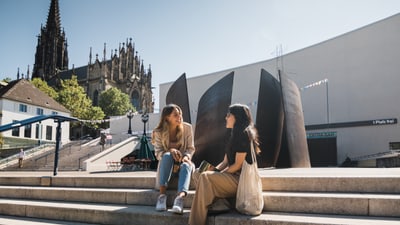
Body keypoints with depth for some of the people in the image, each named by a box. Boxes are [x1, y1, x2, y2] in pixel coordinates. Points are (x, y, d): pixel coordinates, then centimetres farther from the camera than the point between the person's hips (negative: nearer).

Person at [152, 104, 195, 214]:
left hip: (183, 161, 1)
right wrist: (170, 150, -30)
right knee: (167, 156, -36)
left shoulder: (187, 128, -5)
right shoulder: (159, 132, -7)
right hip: (166, 163, -1)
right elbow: (158, 153, -9)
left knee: (186, 166, -35)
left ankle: (180, 197, -59)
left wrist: (185, 157, -24)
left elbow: (191, 148, -1)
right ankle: (162, 194, -40)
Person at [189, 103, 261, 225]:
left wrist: (219, 173, -11)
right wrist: (214, 169, -3)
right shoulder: (234, 135, 18)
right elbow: (225, 162, 15)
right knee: (198, 173, -3)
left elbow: (238, 164, -15)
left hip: (240, 179, -10)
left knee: (205, 177, -25)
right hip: (232, 177, 10)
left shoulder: (244, 134, -10)